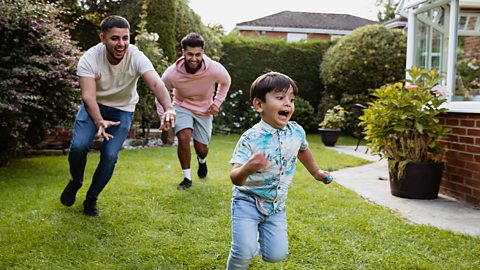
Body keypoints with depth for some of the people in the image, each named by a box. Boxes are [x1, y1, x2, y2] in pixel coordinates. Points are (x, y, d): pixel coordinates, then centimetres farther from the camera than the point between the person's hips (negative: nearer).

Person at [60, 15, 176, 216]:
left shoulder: (136, 58, -27)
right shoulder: (89, 59, -26)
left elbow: (156, 83, -43)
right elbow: (88, 95, -35)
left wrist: (168, 108, -63)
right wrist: (99, 121, -55)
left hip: (122, 110, 0)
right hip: (94, 107, 0)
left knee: (110, 156, -14)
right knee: (78, 146, -21)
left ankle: (91, 199, 13)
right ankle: (76, 182, 14)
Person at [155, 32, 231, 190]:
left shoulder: (215, 69, -28)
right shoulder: (172, 73, -28)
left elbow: (226, 82, -2)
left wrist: (217, 103, -7)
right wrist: (163, 115, -15)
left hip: (204, 110, 1)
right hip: (182, 107, -1)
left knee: (202, 149, 5)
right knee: (184, 137, -25)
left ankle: (202, 160, 47)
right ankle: (187, 178, -4)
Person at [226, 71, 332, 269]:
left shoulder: (296, 132, -8)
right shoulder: (250, 139, -23)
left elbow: (303, 150, 17)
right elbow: (235, 178, -29)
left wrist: (316, 172, 28)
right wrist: (247, 169, -51)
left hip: (276, 205, 4)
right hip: (248, 201, -4)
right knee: (244, 252, -17)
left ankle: (257, 238, 35)